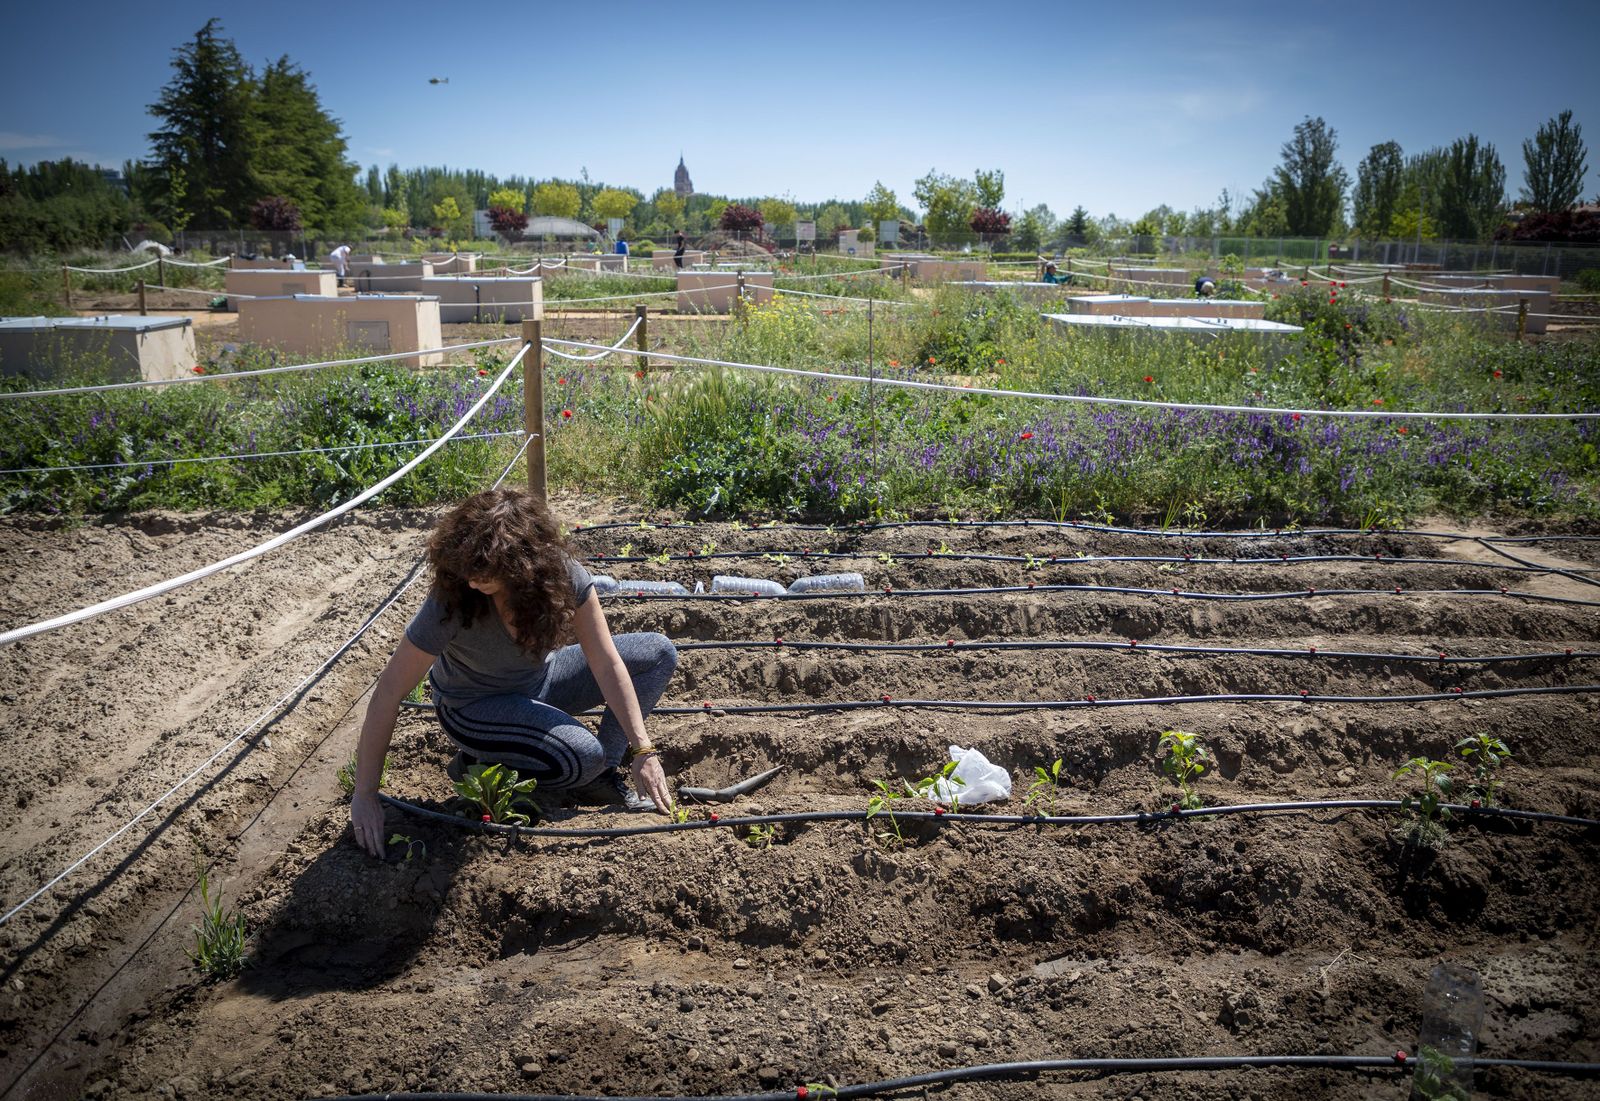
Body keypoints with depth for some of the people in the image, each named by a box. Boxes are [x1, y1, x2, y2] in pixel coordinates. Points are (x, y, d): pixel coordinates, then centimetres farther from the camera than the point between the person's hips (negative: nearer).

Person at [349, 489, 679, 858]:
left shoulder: (564, 575, -25)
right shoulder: (450, 602, -33)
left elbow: (606, 664, -22)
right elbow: (388, 694, -27)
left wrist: (642, 750, -26)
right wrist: (364, 795, -25)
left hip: (540, 681, 5)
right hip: (473, 705, -5)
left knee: (659, 652, -8)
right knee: (582, 756, -31)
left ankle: (602, 773, -3)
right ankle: (484, 766, -4)